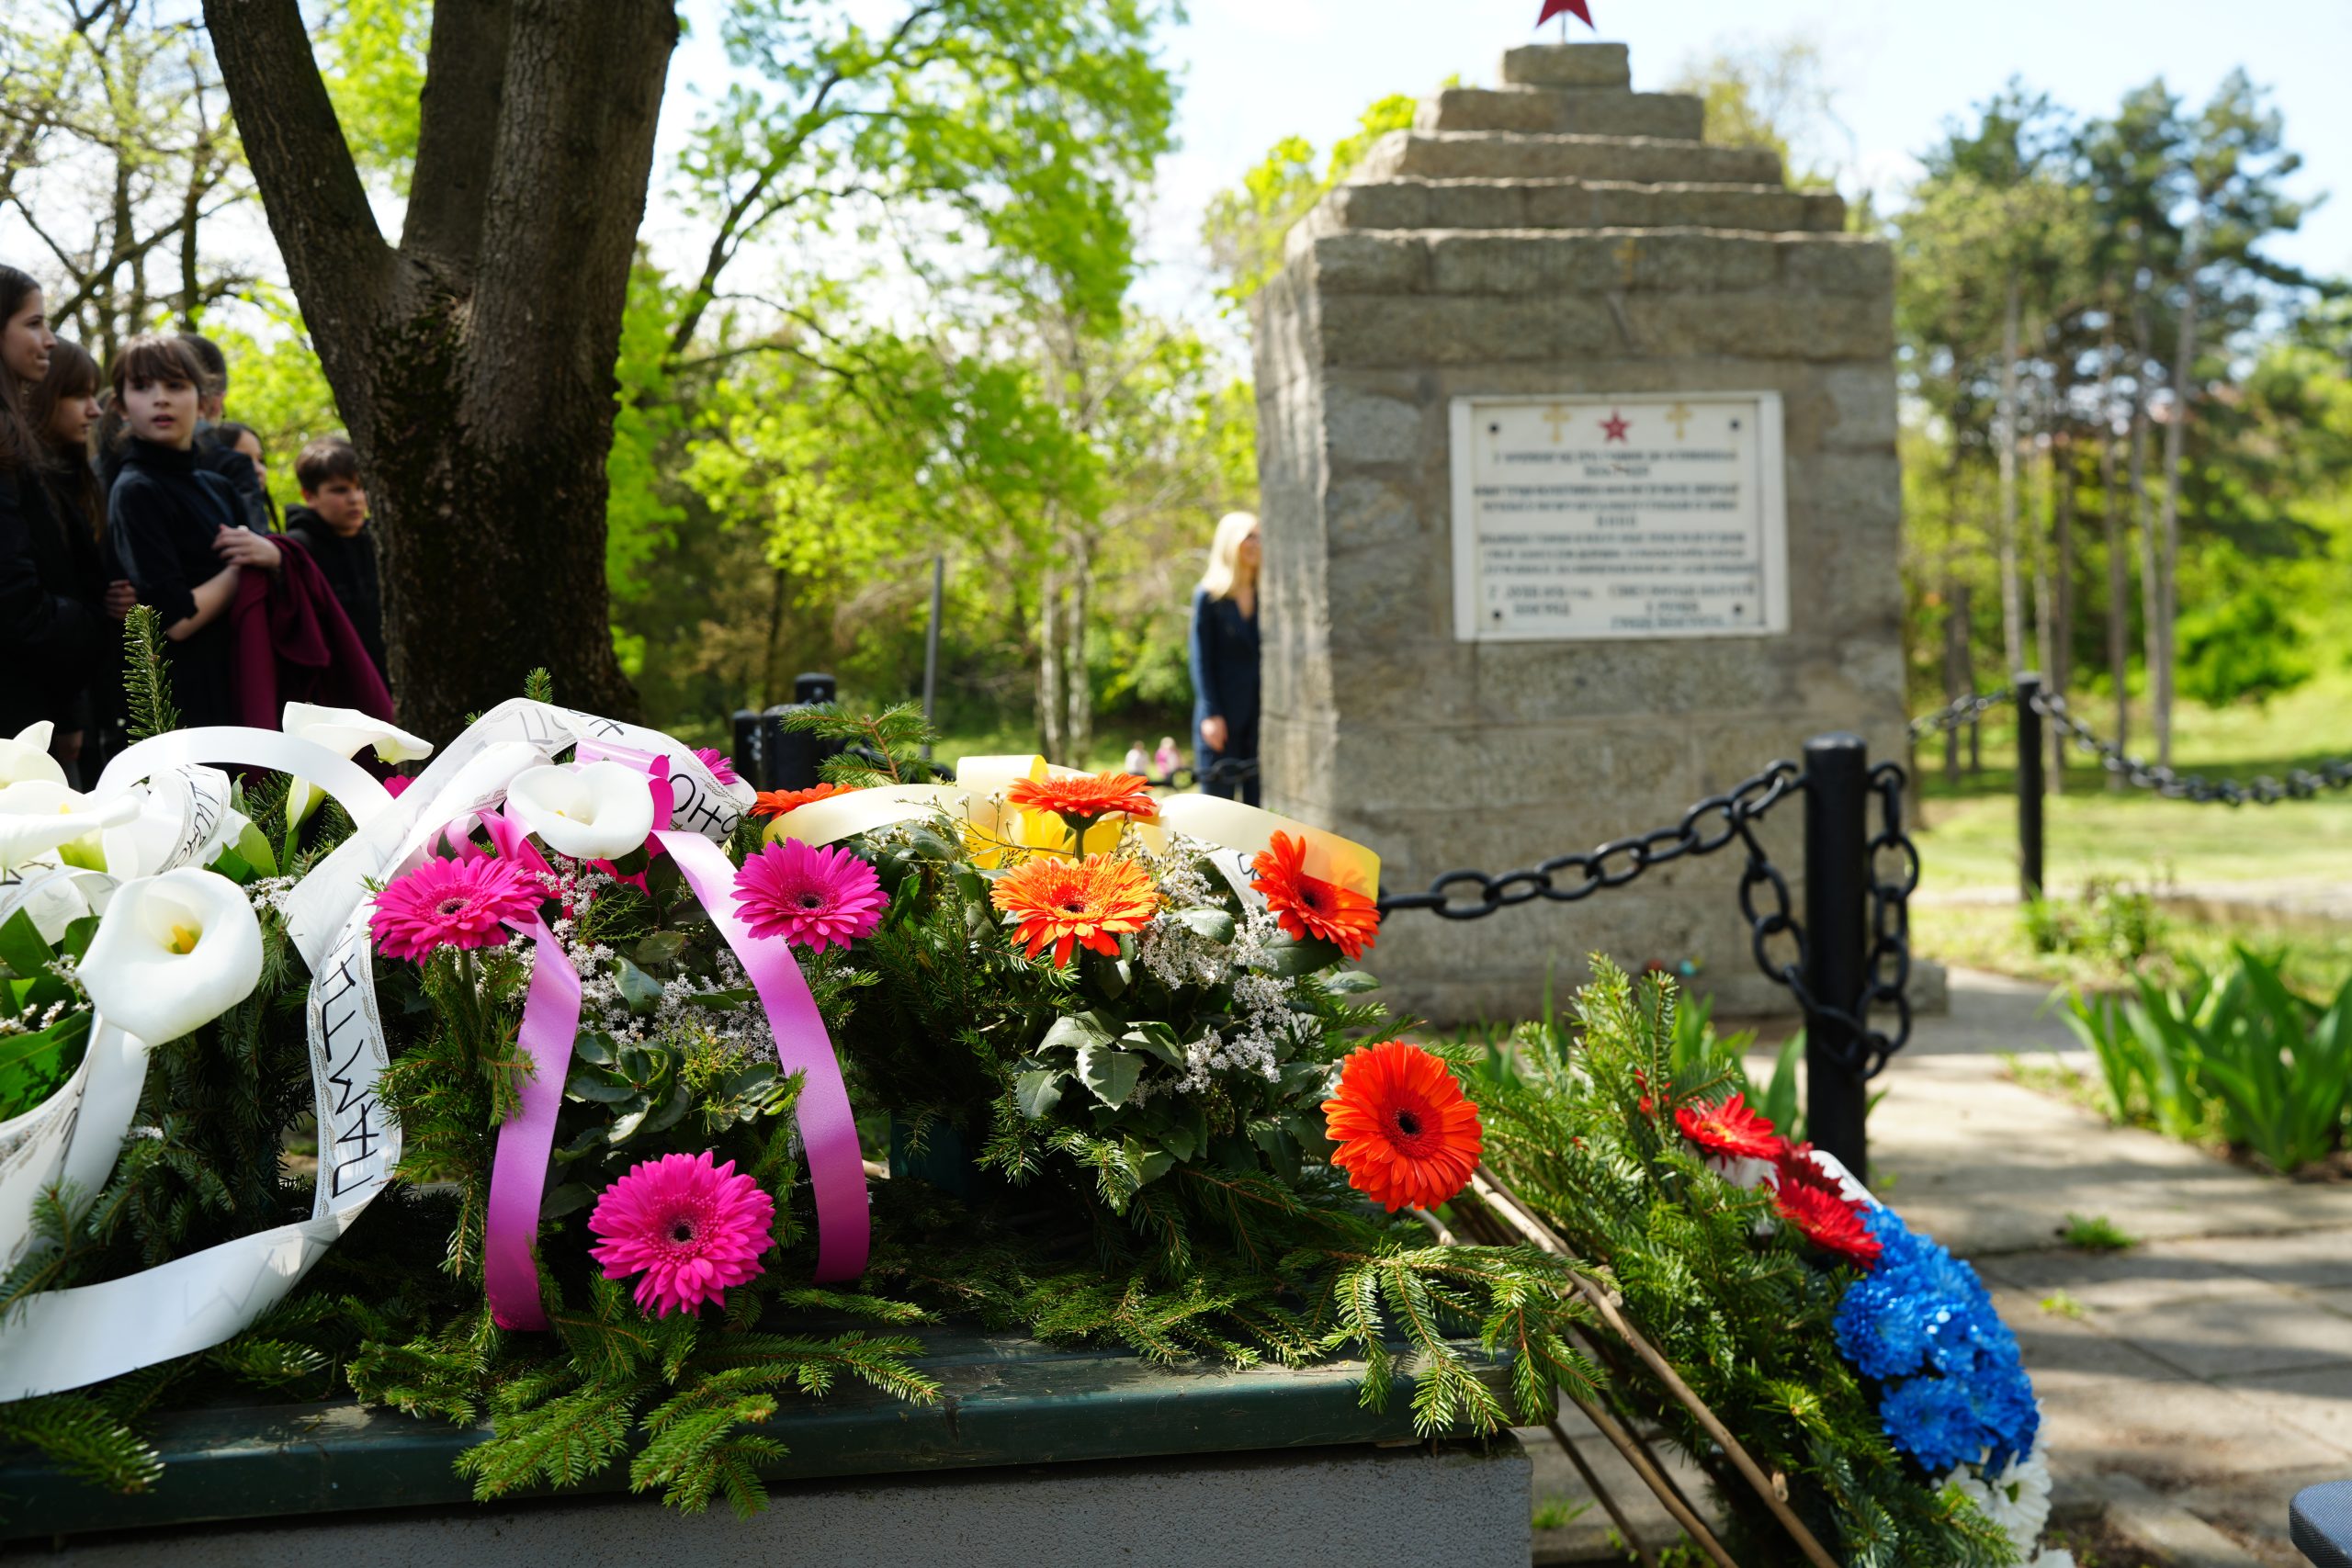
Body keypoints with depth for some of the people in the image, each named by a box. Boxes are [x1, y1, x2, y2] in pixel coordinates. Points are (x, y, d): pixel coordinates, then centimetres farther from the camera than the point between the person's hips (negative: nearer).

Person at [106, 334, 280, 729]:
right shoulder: (135, 492, -10)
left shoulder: (216, 487, 12)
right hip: (186, 698, -8)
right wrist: (244, 564, -7)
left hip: (239, 682, 8)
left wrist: (270, 555, -7)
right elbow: (176, 619, -20)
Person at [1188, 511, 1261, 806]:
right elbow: (1200, 659, -4)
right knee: (1217, 797, -3)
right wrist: (1211, 714, -12)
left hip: (1259, 712, 4)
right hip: (1223, 713, -4)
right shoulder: (1208, 596, 0)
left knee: (1258, 799, 2)